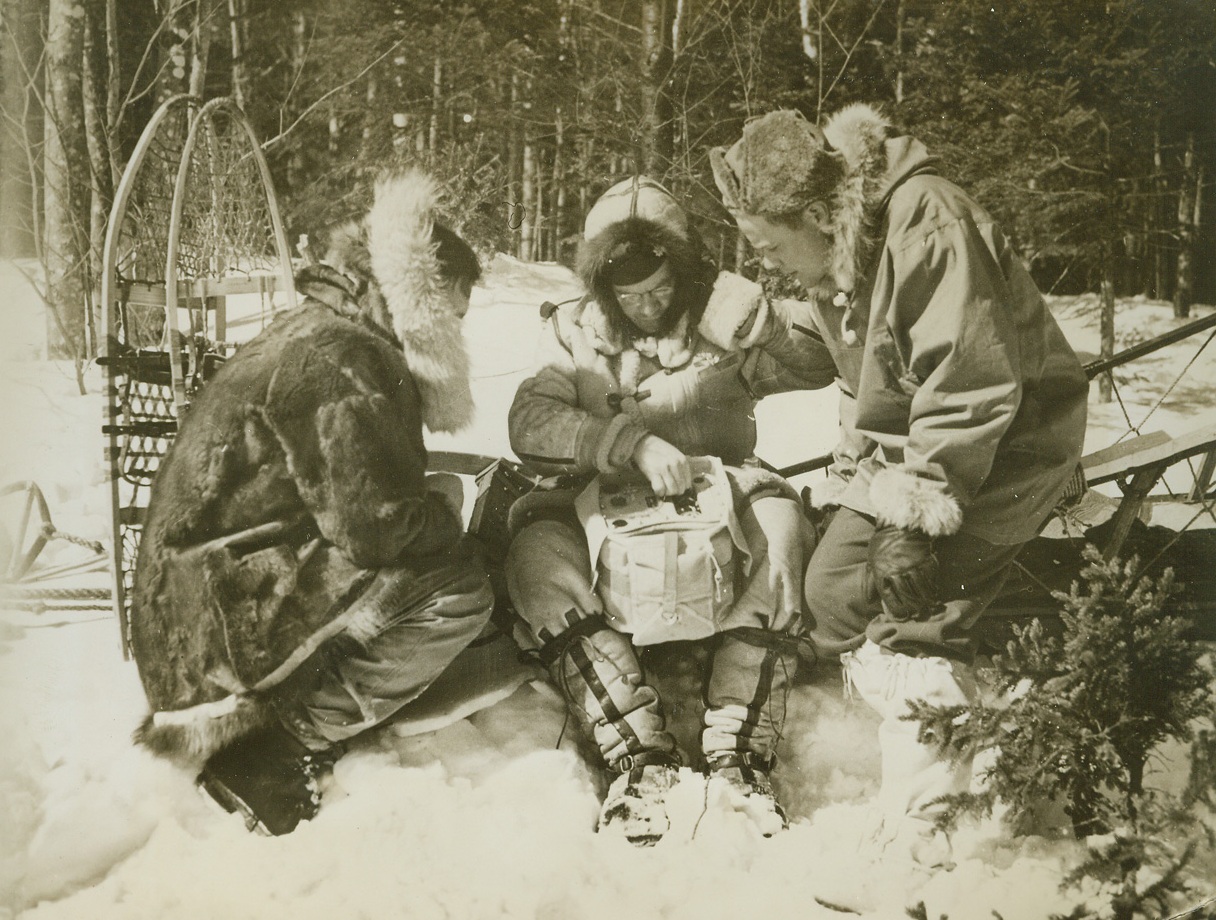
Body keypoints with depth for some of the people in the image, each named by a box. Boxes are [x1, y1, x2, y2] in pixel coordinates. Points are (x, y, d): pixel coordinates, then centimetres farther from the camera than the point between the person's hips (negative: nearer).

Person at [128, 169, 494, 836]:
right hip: (228, 612, -11)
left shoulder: (312, 333, 14)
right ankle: (276, 753, -11)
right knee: (457, 593, -18)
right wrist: (444, 511, -4)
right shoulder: (343, 361, -18)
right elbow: (371, 524, -23)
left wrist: (431, 503, 3)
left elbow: (352, 490, 18)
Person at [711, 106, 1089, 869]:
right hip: (910, 444, 9)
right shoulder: (834, 250, 4)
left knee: (915, 616, -15)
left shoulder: (926, 221, -25)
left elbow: (969, 387, -27)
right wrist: (858, 471, 2)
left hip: (1006, 442, -9)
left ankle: (927, 834, -5)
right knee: (835, 584, 3)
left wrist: (918, 518, -24)